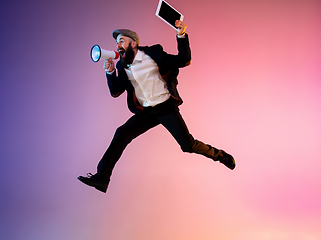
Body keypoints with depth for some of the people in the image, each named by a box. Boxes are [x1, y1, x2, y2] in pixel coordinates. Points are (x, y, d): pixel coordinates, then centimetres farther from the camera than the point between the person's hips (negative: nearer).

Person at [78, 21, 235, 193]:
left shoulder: (153, 54, -5)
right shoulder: (122, 66, 7)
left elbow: (184, 61, -5)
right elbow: (115, 92, 3)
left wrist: (181, 36, -18)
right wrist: (110, 72, -13)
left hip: (167, 108, -3)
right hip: (146, 113, 4)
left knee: (188, 145, -8)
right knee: (122, 134, -15)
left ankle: (219, 155, 19)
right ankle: (102, 178, -13)